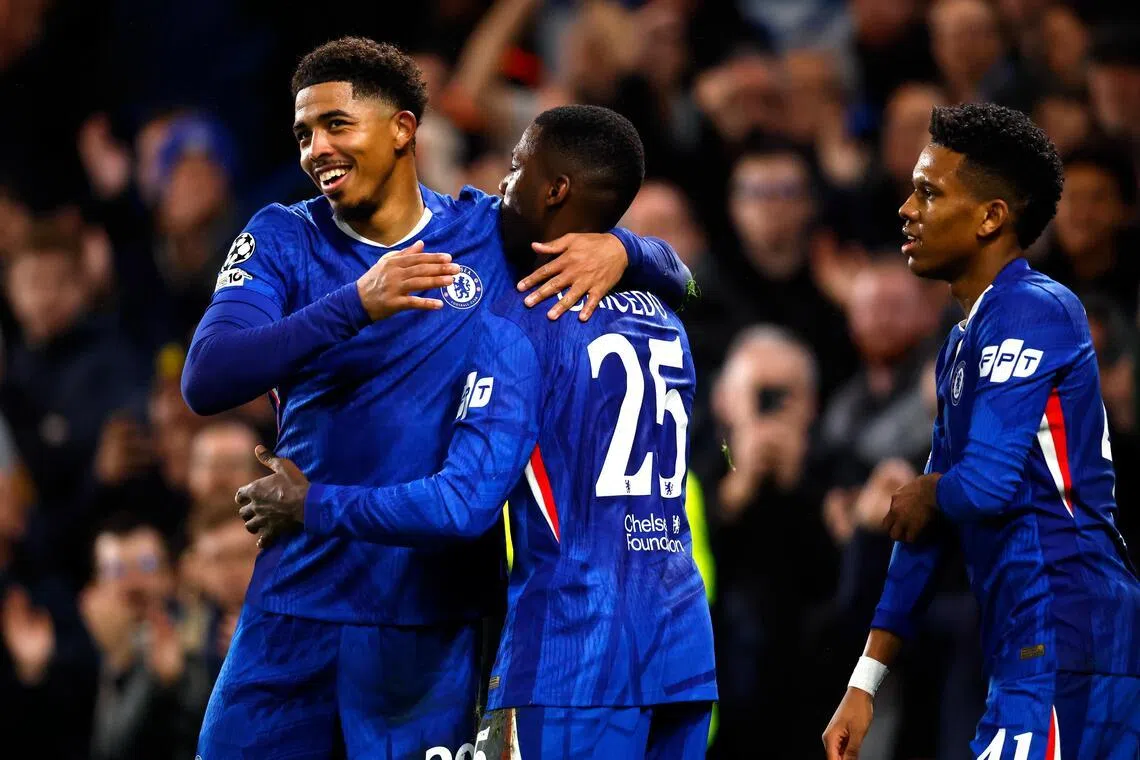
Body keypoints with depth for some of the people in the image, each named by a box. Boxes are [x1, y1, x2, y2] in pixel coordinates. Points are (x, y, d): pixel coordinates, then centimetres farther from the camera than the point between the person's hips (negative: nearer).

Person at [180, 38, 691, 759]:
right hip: (299, 607, 1)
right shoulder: (282, 239, 1)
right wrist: (356, 304, -28)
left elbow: (674, 279, 9)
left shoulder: (492, 232, 3)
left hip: (437, 617, -1)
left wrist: (618, 250, -16)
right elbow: (205, 381, -15)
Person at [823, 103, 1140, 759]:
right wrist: (863, 686, 20)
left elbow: (986, 483, -20)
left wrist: (926, 495, 4)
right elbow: (923, 530, 23)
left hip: (1064, 640, -10)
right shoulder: (964, 342, 21)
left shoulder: (1033, 312, -10)